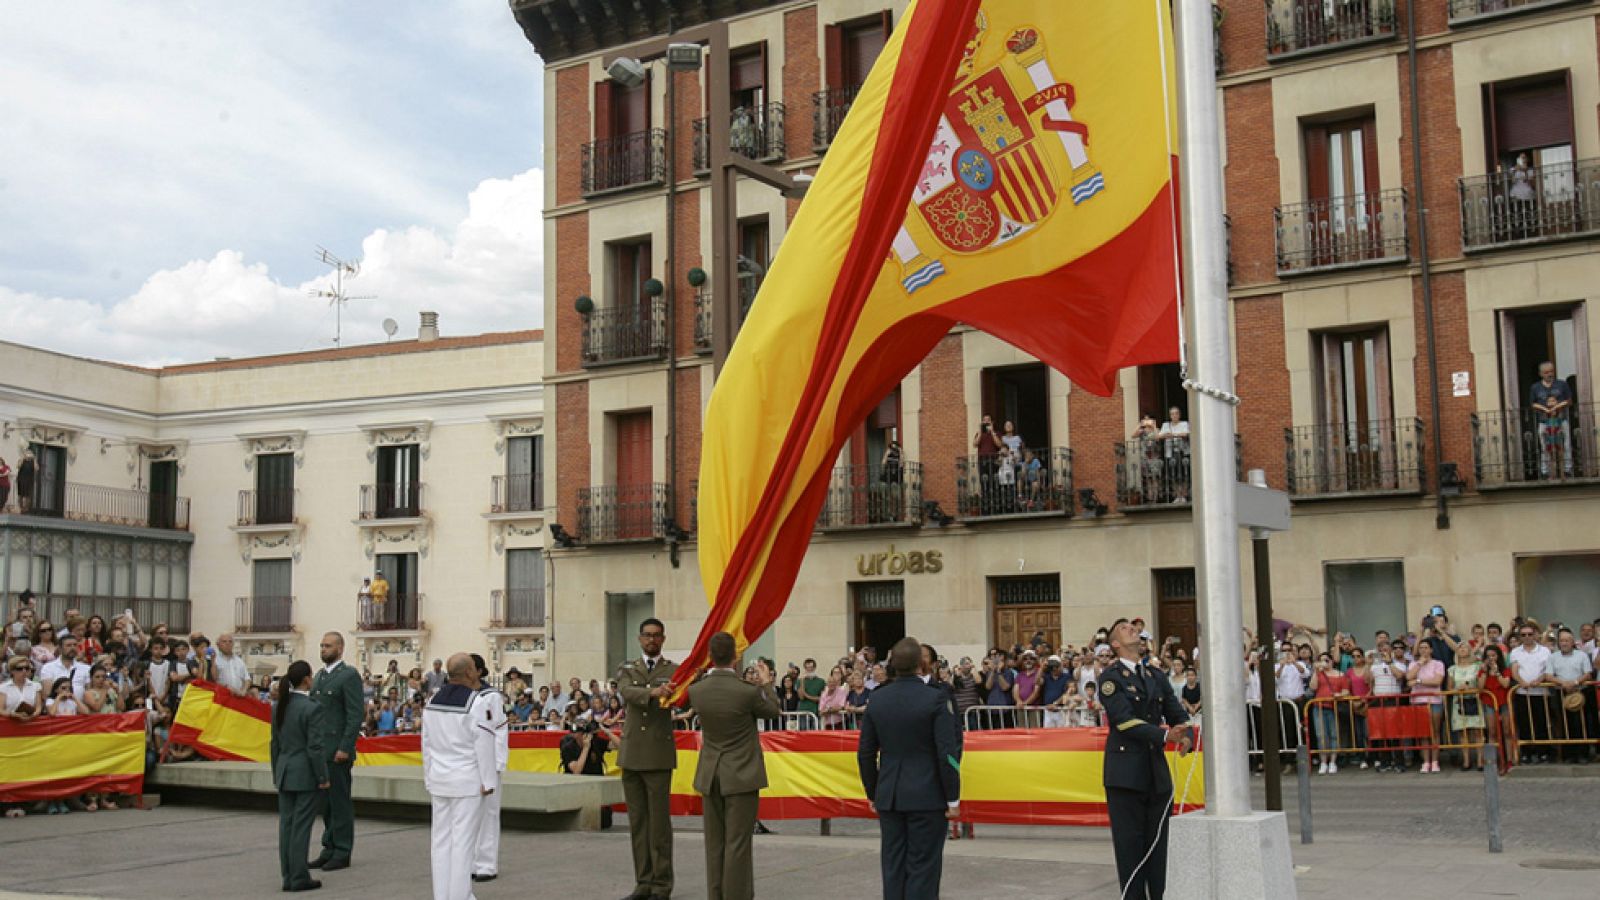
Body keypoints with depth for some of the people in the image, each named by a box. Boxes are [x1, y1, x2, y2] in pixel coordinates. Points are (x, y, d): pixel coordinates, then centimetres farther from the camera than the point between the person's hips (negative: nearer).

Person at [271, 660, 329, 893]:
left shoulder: (279, 707, 7)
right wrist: (323, 777, -9)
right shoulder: (312, 709, -15)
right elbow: (315, 747, -16)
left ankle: (288, 876, 12)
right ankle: (299, 878, 0)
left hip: (285, 773, 7)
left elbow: (275, 744, 13)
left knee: (286, 824, 8)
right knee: (301, 826, -3)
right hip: (306, 775, -7)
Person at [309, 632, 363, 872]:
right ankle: (329, 849, 19)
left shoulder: (349, 676, -8)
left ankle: (342, 852, 5)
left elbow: (355, 716, -13)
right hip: (318, 750, 8)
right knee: (325, 802, 12)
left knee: (340, 802, -2)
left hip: (337, 751, -8)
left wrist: (345, 748, -18)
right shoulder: (318, 677, 17)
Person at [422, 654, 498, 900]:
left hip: (439, 780, 6)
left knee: (441, 839, 11)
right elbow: (484, 745, -14)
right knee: (463, 841, -2)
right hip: (468, 781, -6)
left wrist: (429, 776, 18)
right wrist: (488, 781, -8)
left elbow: (427, 742, 12)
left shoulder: (433, 701, 8)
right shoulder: (477, 702, -13)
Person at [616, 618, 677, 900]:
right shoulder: (627, 670, 11)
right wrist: (653, 692, -32)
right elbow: (626, 692, -11)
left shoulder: (674, 671, 4)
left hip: (659, 755, -3)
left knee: (659, 821, -3)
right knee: (637, 821, 7)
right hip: (631, 754, 3)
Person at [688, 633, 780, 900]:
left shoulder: (696, 691, -6)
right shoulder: (747, 691, -18)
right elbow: (772, 710, 3)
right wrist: (766, 684, 20)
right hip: (741, 776, -4)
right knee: (737, 844, -1)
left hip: (710, 776, 5)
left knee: (715, 844, 12)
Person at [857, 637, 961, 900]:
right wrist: (953, 799, -5)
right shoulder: (936, 699, -11)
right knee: (923, 866, 1)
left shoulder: (877, 700, 3)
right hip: (926, 797, -4)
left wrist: (873, 794, 18)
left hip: (889, 796, 4)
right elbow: (947, 753, -12)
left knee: (893, 865, 10)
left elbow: (865, 754, 8)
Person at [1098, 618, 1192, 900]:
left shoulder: (1156, 677, 16)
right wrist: (1165, 735, -22)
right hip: (1125, 769, -5)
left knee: (1159, 839, 8)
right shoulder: (1111, 678, -3)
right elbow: (1124, 719, -14)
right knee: (1130, 841, -2)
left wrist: (1186, 736, -10)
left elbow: (1177, 713, 13)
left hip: (1157, 769, 5)